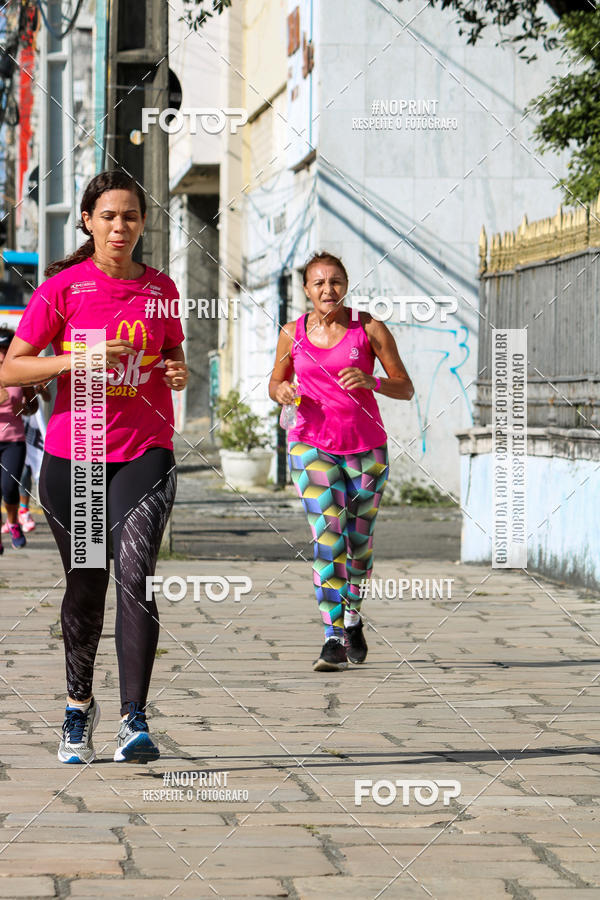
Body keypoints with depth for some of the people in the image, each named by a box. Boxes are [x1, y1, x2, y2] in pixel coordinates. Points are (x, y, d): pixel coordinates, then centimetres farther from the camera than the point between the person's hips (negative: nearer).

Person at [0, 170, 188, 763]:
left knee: (134, 575, -16)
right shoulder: (63, 287, -2)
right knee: (85, 587, 8)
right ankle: (79, 705, 30)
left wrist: (178, 372, 0)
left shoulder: (160, 289, 7)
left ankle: (134, 719, -19)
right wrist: (78, 358, -18)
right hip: (71, 455, -1)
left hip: (144, 453, 1)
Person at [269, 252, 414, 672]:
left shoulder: (370, 329, -5)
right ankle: (333, 638, -15)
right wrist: (282, 390, -8)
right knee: (328, 538, -14)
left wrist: (370, 381, -22)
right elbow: (276, 383, 16)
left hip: (366, 447, 0)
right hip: (313, 444, 0)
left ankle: (353, 618, 37)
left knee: (359, 541, 11)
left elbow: (406, 388, -3)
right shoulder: (293, 333, 1)